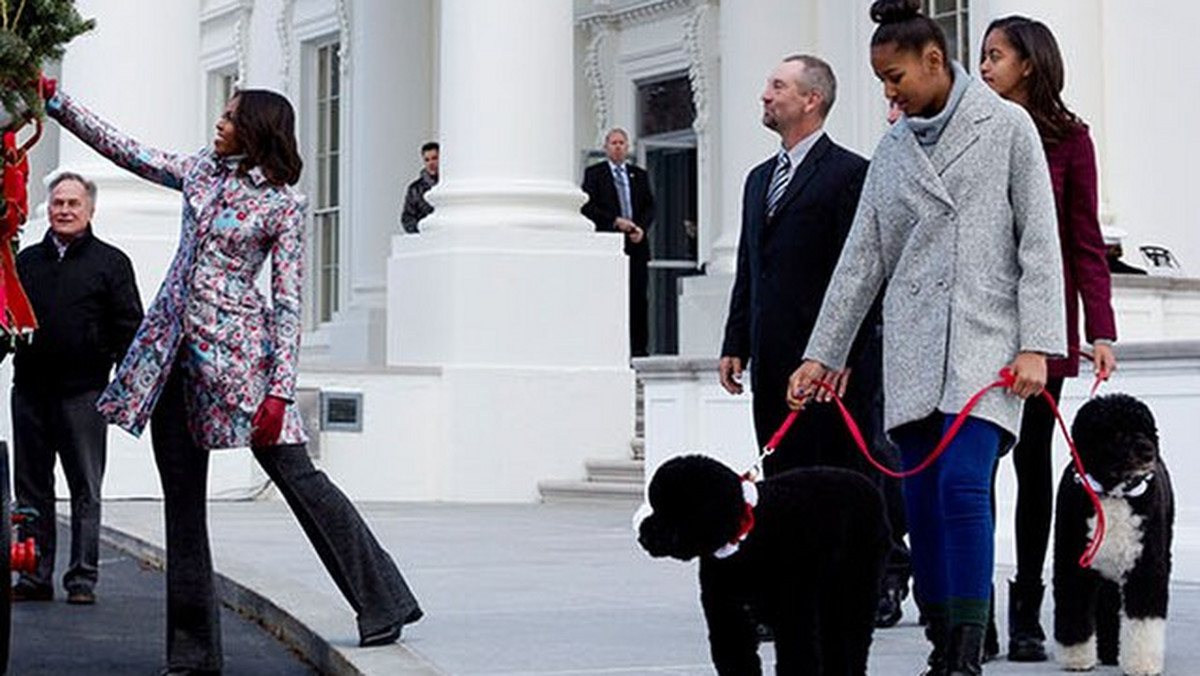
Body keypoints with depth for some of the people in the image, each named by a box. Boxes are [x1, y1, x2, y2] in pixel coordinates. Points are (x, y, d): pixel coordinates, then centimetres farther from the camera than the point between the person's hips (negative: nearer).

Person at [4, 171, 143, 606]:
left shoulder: (110, 262, 5)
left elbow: (129, 326, 2)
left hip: (83, 391, -4)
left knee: (85, 489, -1)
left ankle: (82, 579, 3)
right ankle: (35, 577, 12)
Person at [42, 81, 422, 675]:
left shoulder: (284, 202, -5)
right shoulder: (202, 170, 12)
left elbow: (287, 301, -8)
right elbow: (124, 149, 19)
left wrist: (280, 389, -14)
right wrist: (56, 104, 16)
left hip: (235, 348, -6)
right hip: (174, 347, 6)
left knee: (294, 473, -6)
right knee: (182, 497, 5)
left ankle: (383, 603, 4)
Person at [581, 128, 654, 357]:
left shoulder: (640, 175, 17)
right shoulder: (594, 173, 5)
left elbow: (649, 206, 12)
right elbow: (587, 207, -4)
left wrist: (641, 227, -7)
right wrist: (615, 221, -13)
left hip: (636, 244, 3)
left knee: (638, 297, 0)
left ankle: (639, 346, 2)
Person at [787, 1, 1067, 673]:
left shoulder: (1007, 127, 2)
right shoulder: (893, 149, 14)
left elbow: (1039, 241, -2)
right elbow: (862, 258, 15)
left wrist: (1036, 345, -10)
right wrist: (822, 354, 12)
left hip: (986, 335, -5)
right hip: (914, 345, 5)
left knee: (963, 485, -19)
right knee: (922, 500, 1)